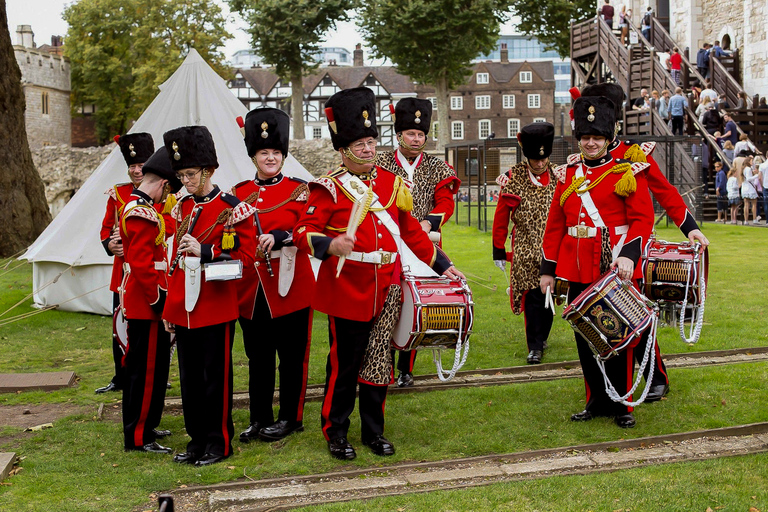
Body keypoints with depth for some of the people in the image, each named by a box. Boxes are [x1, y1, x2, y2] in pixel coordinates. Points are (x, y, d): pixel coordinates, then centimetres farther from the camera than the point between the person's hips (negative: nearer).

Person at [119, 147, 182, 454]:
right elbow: (142, 265, -23)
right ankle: (138, 437, 3)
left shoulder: (134, 207, 14)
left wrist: (160, 297, 19)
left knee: (153, 365, 18)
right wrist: (159, 302, -18)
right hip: (145, 305, -10)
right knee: (147, 368, -4)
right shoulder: (144, 214, -19)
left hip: (140, 303, 10)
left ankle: (144, 426, 29)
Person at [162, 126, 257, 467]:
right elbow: (176, 261, 16)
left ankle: (219, 442, 16)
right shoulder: (183, 208, 11)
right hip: (184, 310, 6)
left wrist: (203, 250, -22)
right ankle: (197, 438, 24)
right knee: (190, 377, 12)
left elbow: (246, 256, -12)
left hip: (216, 308, -6)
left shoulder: (232, 208, -8)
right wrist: (169, 309, 15)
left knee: (216, 376, 3)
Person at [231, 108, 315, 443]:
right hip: (252, 286, 3)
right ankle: (259, 419, 22)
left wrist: (281, 236, -25)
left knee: (292, 355, 5)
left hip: (290, 284, -3)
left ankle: (290, 418, 18)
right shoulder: (239, 193, 9)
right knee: (258, 357, 10)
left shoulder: (299, 189, 1)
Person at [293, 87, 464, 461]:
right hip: (348, 292, -5)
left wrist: (441, 265, 14)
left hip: (385, 291, 5)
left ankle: (374, 431, 26)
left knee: (379, 363, 12)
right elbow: (303, 231, -10)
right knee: (344, 366, 5)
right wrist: (330, 244, -30)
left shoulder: (391, 182, 9)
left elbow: (410, 230, 17)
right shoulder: (330, 188, -6)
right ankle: (336, 432, 20)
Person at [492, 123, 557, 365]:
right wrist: (498, 250, 2)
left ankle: (542, 336, 29)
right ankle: (535, 347, 2)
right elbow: (501, 217, 1)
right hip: (526, 251, -2)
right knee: (532, 296, -5)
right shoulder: (513, 178, -4)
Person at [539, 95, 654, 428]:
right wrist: (547, 269, 11)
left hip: (615, 271, -4)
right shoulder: (568, 174, 10)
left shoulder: (628, 173, -2)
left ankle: (622, 405, 16)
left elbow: (642, 219, -9)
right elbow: (555, 224, 13)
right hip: (579, 272, 4)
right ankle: (597, 401, 24)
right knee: (585, 338, 10)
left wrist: (629, 255, -24)